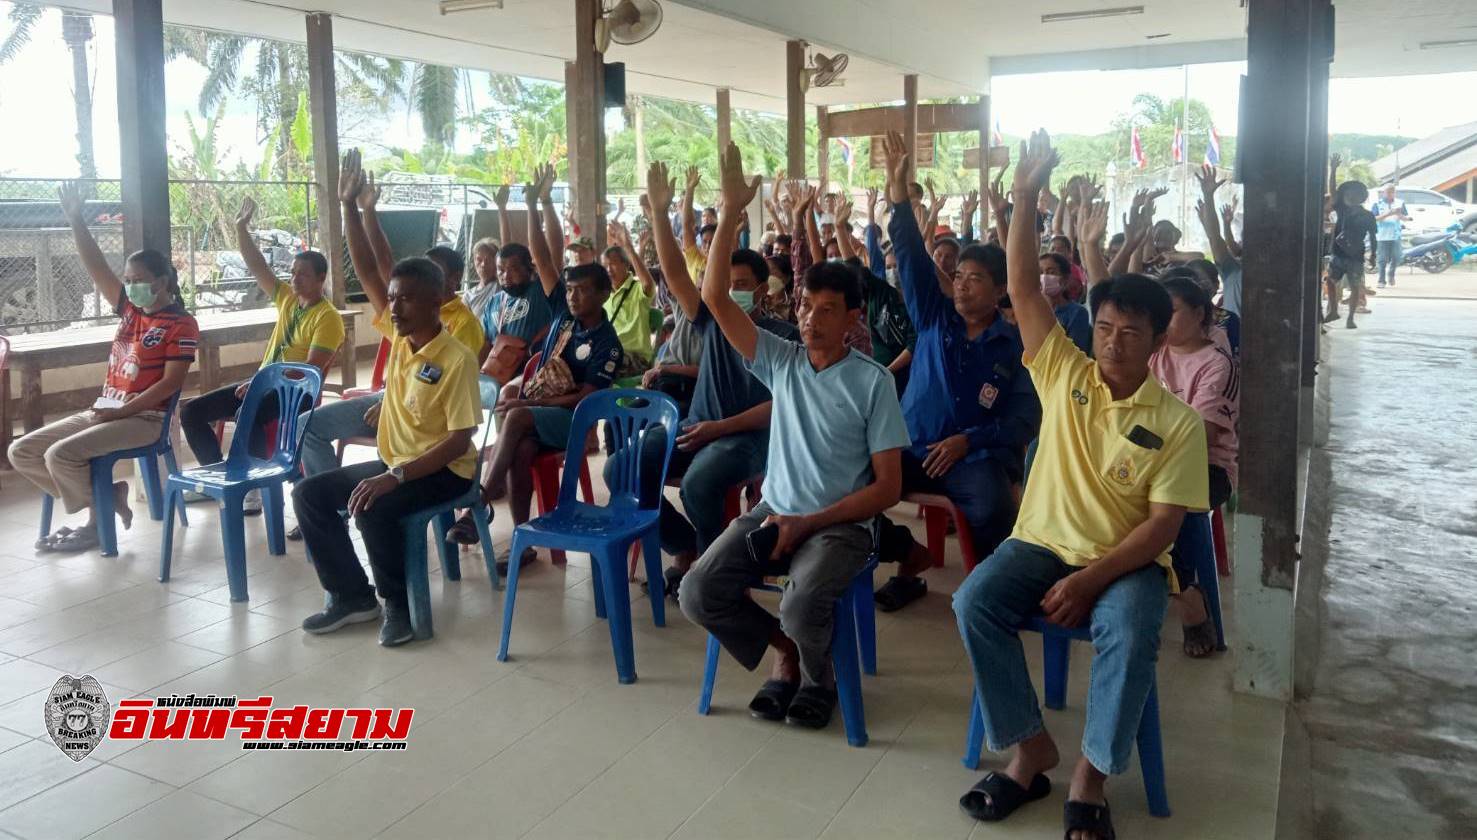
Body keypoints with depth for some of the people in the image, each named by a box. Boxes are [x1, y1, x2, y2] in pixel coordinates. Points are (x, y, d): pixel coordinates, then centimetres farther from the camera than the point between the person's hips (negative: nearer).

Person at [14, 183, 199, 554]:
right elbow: (96, 268, 8)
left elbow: (171, 383, -16)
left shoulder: (182, 324, -10)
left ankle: (96, 520, -3)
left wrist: (118, 412, -18)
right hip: (101, 410, 8)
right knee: (22, 452, 2)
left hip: (143, 418, -8)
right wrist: (75, 220, -1)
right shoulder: (129, 309, 12)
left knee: (60, 454, -25)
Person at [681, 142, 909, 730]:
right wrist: (729, 216, -14)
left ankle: (818, 678, 5)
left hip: (840, 524, -4)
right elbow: (715, 298, -5)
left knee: (801, 606, -31)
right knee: (698, 593, -16)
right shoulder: (781, 361, 4)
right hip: (773, 510, 4)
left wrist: (808, 524, -16)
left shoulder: (873, 381, -6)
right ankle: (785, 651, 11)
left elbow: (888, 488, -8)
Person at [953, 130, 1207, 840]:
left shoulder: (1177, 423, -4)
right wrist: (1026, 194, -16)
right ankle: (1031, 747, -10)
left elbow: (1162, 525, -9)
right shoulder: (1064, 374, 2)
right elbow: (1022, 287, -6)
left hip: (1127, 562, -2)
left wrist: (1091, 578, -21)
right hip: (1040, 544, 2)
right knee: (974, 601, -25)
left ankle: (1090, 777, -14)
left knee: (1130, 631, -33)